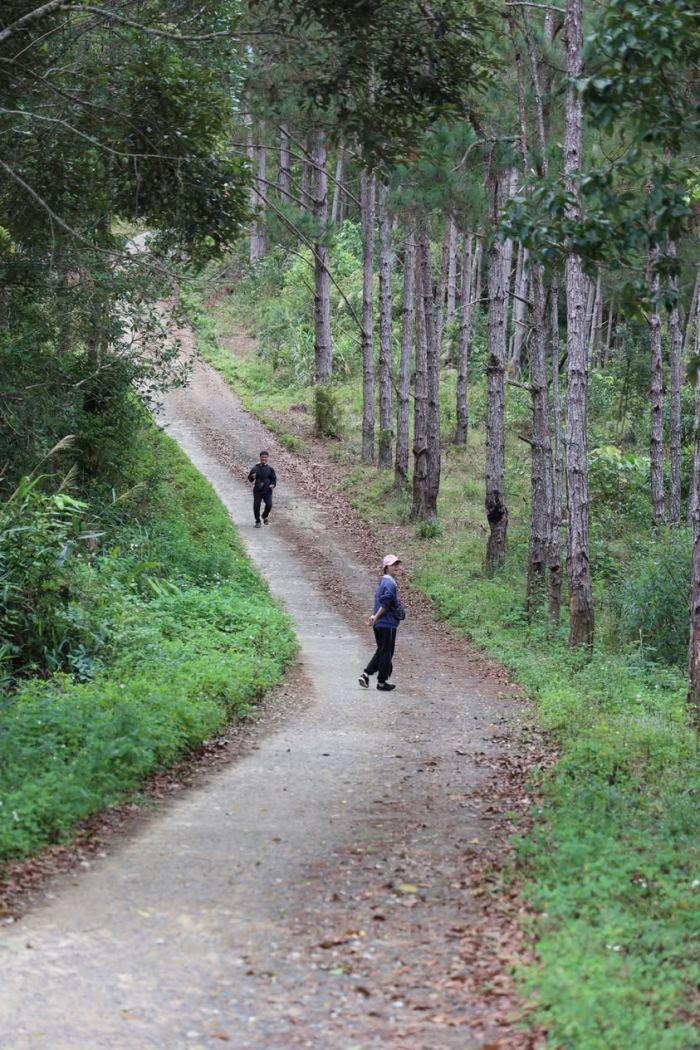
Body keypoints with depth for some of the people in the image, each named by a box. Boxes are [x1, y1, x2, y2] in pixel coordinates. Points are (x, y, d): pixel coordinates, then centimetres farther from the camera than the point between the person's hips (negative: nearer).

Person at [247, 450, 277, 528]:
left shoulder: (270, 469, 4)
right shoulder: (256, 468, 3)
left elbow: (274, 478, 10)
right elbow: (249, 478, 5)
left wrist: (273, 484, -9)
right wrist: (252, 477, -18)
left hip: (267, 491, 0)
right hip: (257, 490, 0)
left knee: (269, 504, -13)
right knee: (256, 506, -2)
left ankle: (265, 516, 18)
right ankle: (257, 521, 16)